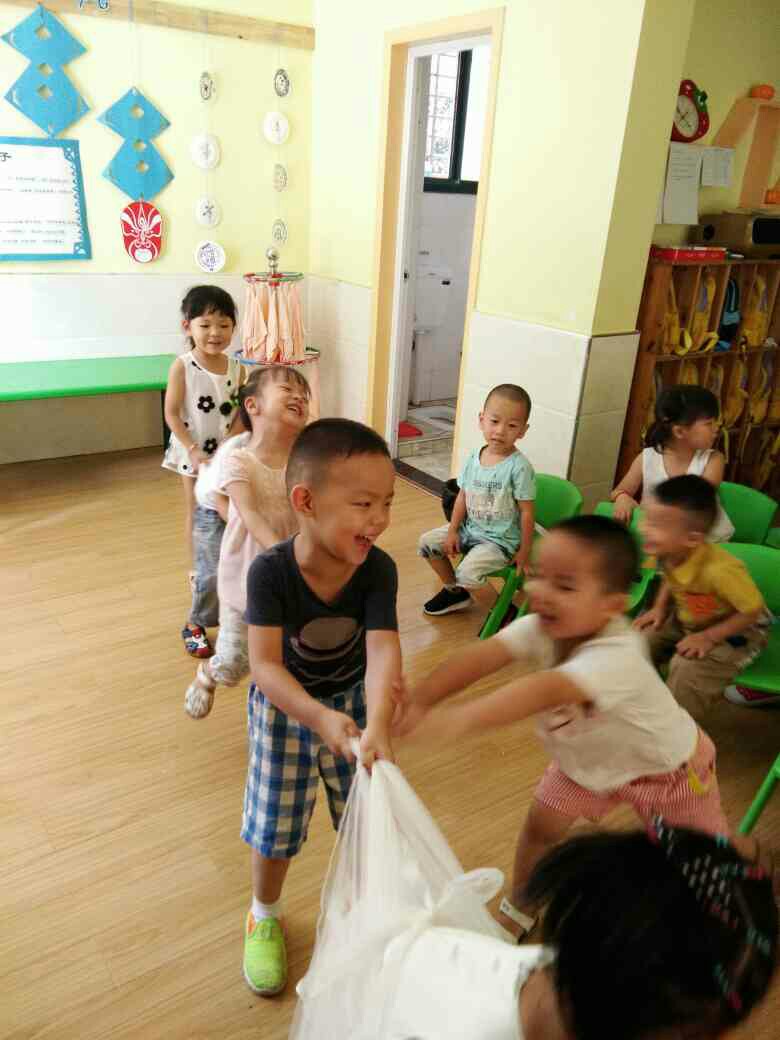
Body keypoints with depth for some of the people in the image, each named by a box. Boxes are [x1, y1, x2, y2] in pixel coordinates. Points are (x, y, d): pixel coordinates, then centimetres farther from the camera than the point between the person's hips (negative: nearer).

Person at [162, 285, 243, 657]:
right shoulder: (182, 367, -15)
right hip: (192, 453, -3)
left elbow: (241, 413, 1)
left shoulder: (235, 367, -3)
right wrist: (194, 451, -20)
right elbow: (171, 413, -14)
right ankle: (197, 571, 25)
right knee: (196, 516, 10)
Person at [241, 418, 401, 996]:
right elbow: (265, 664, -33)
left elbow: (383, 649, -34)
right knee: (275, 827, 13)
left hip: (354, 701, 2)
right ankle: (265, 917, 44)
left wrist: (378, 724, -51)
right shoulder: (270, 571, -30)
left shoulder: (378, 569, -25)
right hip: (285, 708, -2)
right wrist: (318, 716, -49)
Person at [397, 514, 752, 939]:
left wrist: (460, 718, -76)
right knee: (542, 824, 3)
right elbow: (481, 656, -41)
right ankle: (518, 912, 28)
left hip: (665, 765, -4)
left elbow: (545, 690, -63)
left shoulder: (617, 656, -47)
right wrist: (417, 699, -56)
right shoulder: (539, 627, -27)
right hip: (586, 756, 5)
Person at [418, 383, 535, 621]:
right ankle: (455, 592, 25)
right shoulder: (474, 458, -3)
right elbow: (463, 496, 6)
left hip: (500, 539, -7)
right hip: (470, 529, 7)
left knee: (468, 573, -26)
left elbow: (527, 512, -16)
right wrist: (452, 530, 2)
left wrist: (525, 552, -12)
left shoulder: (519, 467, -21)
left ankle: (505, 613, 1)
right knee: (427, 542, 6)